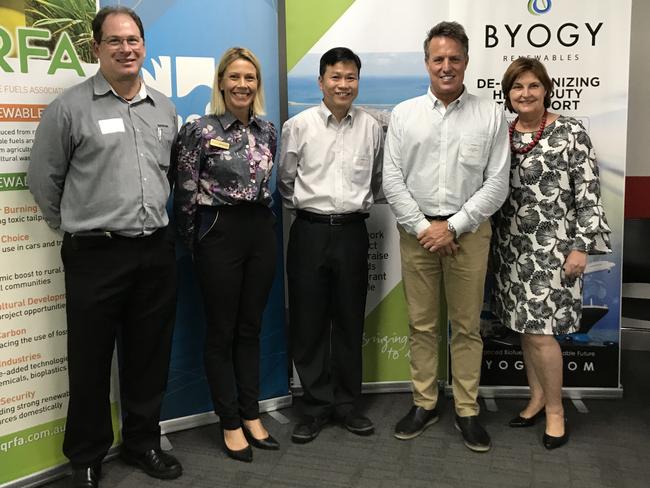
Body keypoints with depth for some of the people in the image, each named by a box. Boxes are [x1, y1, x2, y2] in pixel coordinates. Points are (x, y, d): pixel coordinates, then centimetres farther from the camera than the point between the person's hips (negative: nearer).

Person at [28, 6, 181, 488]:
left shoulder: (164, 108, 11)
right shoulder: (71, 107, -4)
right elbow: (43, 178, 3)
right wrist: (76, 227, 9)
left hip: (157, 251, 4)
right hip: (96, 255, -4)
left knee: (150, 357, 13)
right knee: (91, 362, 7)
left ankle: (143, 442, 32)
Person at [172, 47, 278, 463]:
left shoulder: (267, 130, 8)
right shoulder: (200, 131, -9)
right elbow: (185, 195, -6)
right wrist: (195, 243, 1)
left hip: (262, 231, 5)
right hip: (219, 234, -5)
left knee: (251, 328, 13)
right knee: (222, 331, 6)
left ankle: (251, 416, 26)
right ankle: (230, 424, 19)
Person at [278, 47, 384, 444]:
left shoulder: (371, 127, 5)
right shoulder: (298, 125, 0)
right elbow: (285, 181, 7)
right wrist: (305, 206, 9)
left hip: (352, 231, 1)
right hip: (310, 232, -1)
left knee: (350, 320, 9)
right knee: (308, 322, 4)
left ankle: (347, 402, 24)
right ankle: (317, 405, 18)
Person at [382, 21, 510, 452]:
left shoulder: (490, 115, 1)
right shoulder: (404, 114, 5)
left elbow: (497, 183, -3)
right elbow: (392, 179, 1)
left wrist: (452, 226, -11)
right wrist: (422, 228, -8)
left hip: (468, 231, -1)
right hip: (417, 230, 1)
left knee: (467, 326, 7)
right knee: (421, 324, 9)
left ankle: (467, 410, 20)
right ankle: (425, 404, 23)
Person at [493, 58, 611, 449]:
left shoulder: (571, 132, -6)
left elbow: (589, 195, -8)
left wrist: (581, 246, -13)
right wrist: (492, 243, 11)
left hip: (552, 247, -5)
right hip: (511, 247, 5)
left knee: (541, 332, -6)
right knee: (524, 327, 11)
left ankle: (555, 408, 15)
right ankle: (537, 398, 28)